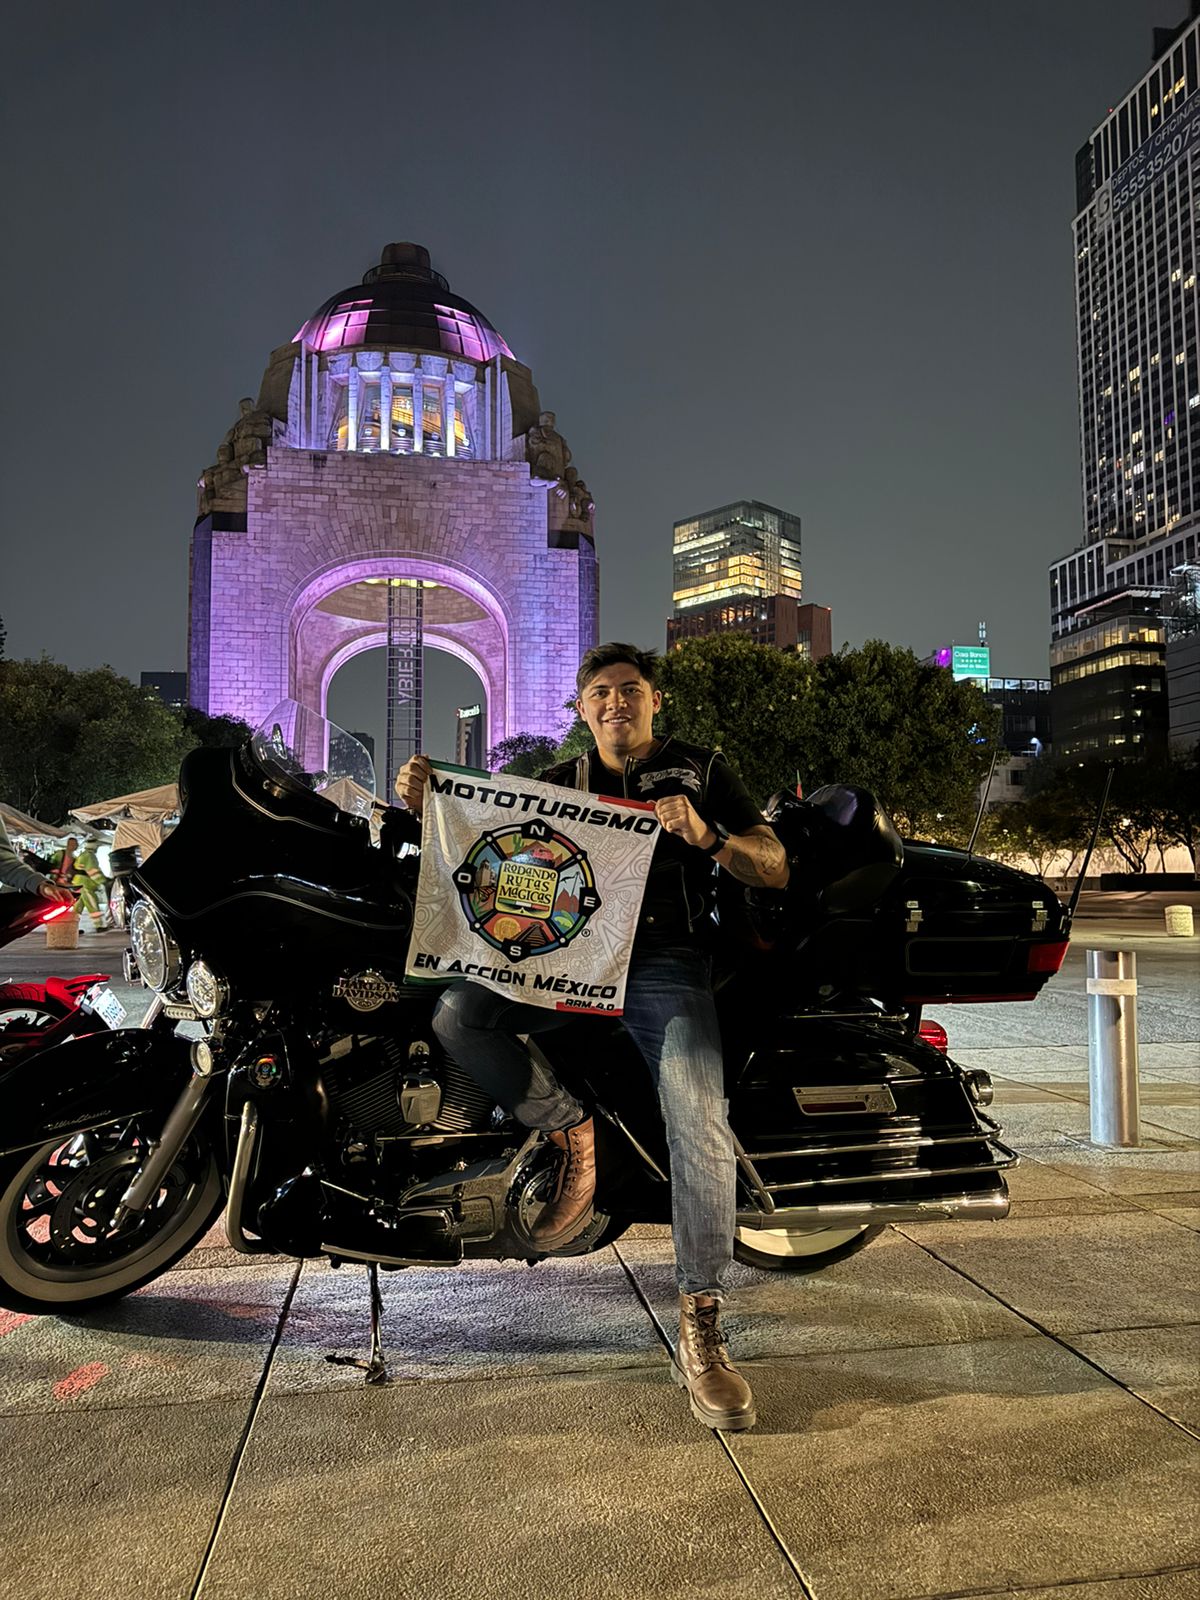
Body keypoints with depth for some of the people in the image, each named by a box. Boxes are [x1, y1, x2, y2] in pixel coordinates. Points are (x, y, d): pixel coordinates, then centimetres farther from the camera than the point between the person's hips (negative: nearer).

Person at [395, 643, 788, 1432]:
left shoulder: (702, 769, 11)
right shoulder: (557, 785, 19)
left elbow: (775, 870, 4)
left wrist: (706, 836, -16)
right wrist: (426, 803, -8)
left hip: (667, 966, -2)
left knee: (701, 1128, -24)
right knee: (456, 1013, -23)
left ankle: (701, 1332, -13)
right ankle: (572, 1132, -6)